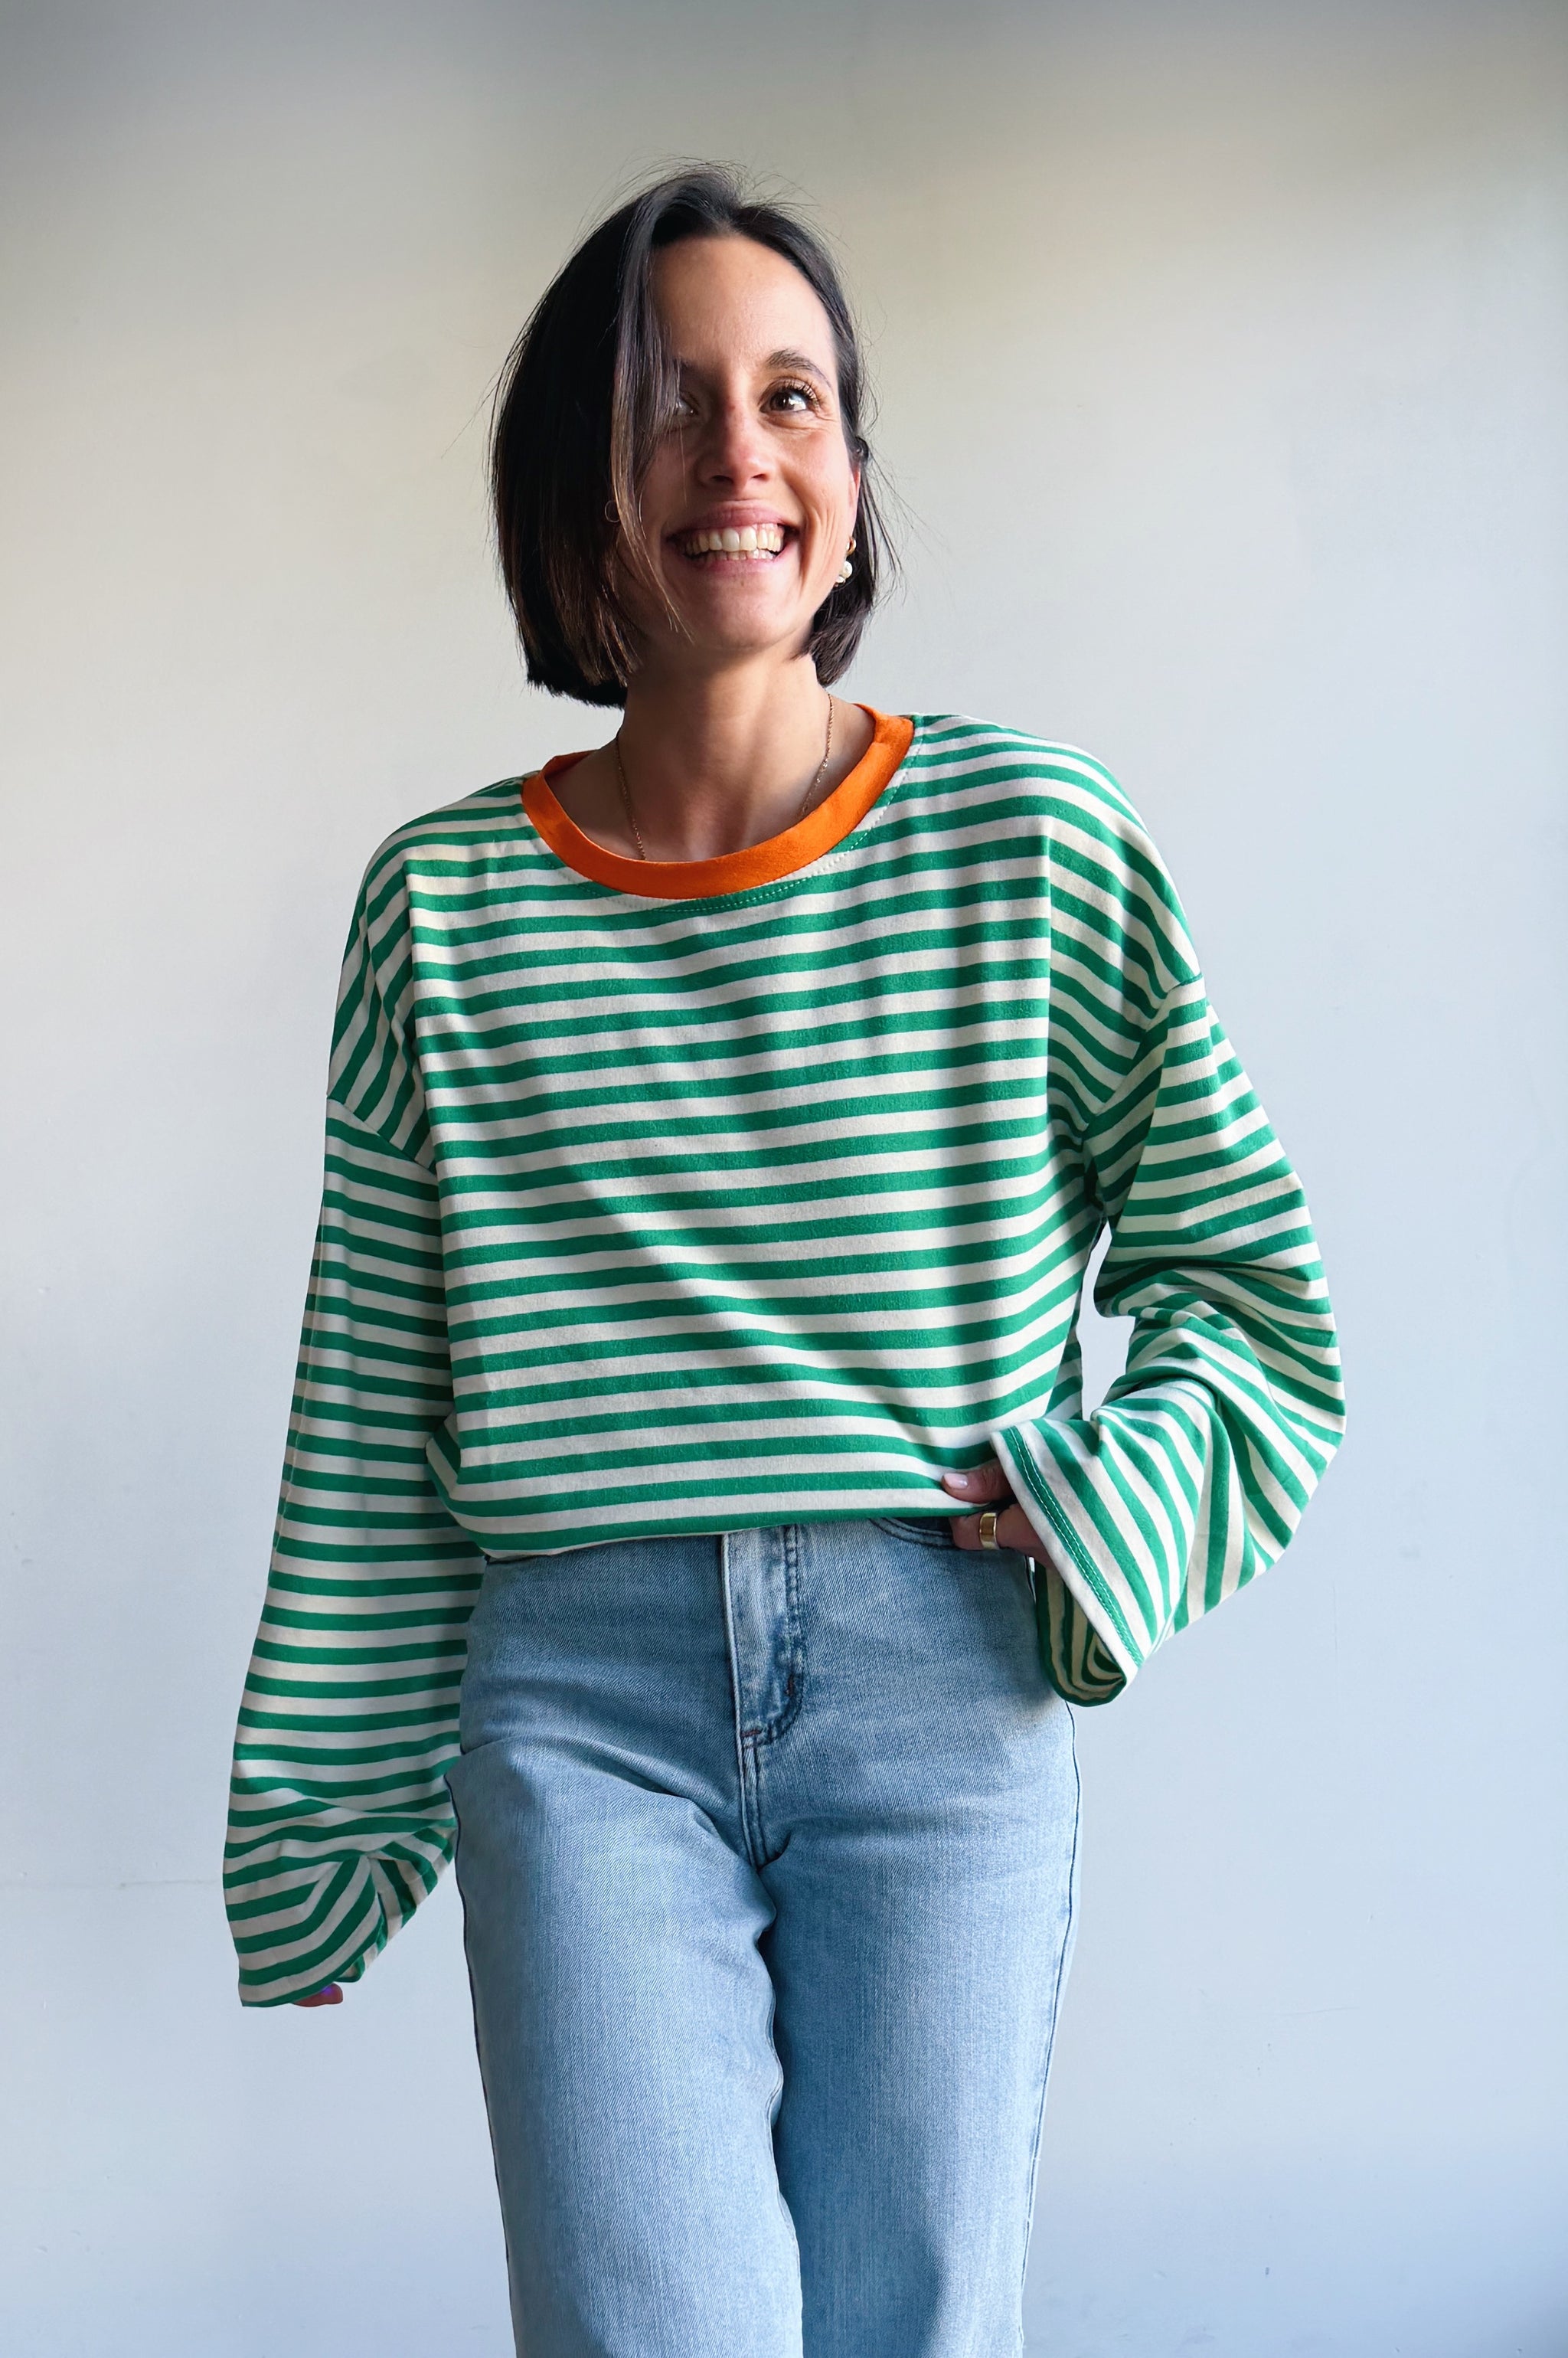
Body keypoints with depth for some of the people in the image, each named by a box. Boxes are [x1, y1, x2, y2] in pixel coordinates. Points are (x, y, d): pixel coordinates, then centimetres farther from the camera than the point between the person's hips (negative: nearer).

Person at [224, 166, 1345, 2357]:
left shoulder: (1036, 838, 1)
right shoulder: (446, 902, 4)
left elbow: (1246, 1273, 11)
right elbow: (369, 1430, 8)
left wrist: (1091, 1498, -6)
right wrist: (322, 1823, 11)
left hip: (942, 1682, 0)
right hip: (582, 1694, 0)